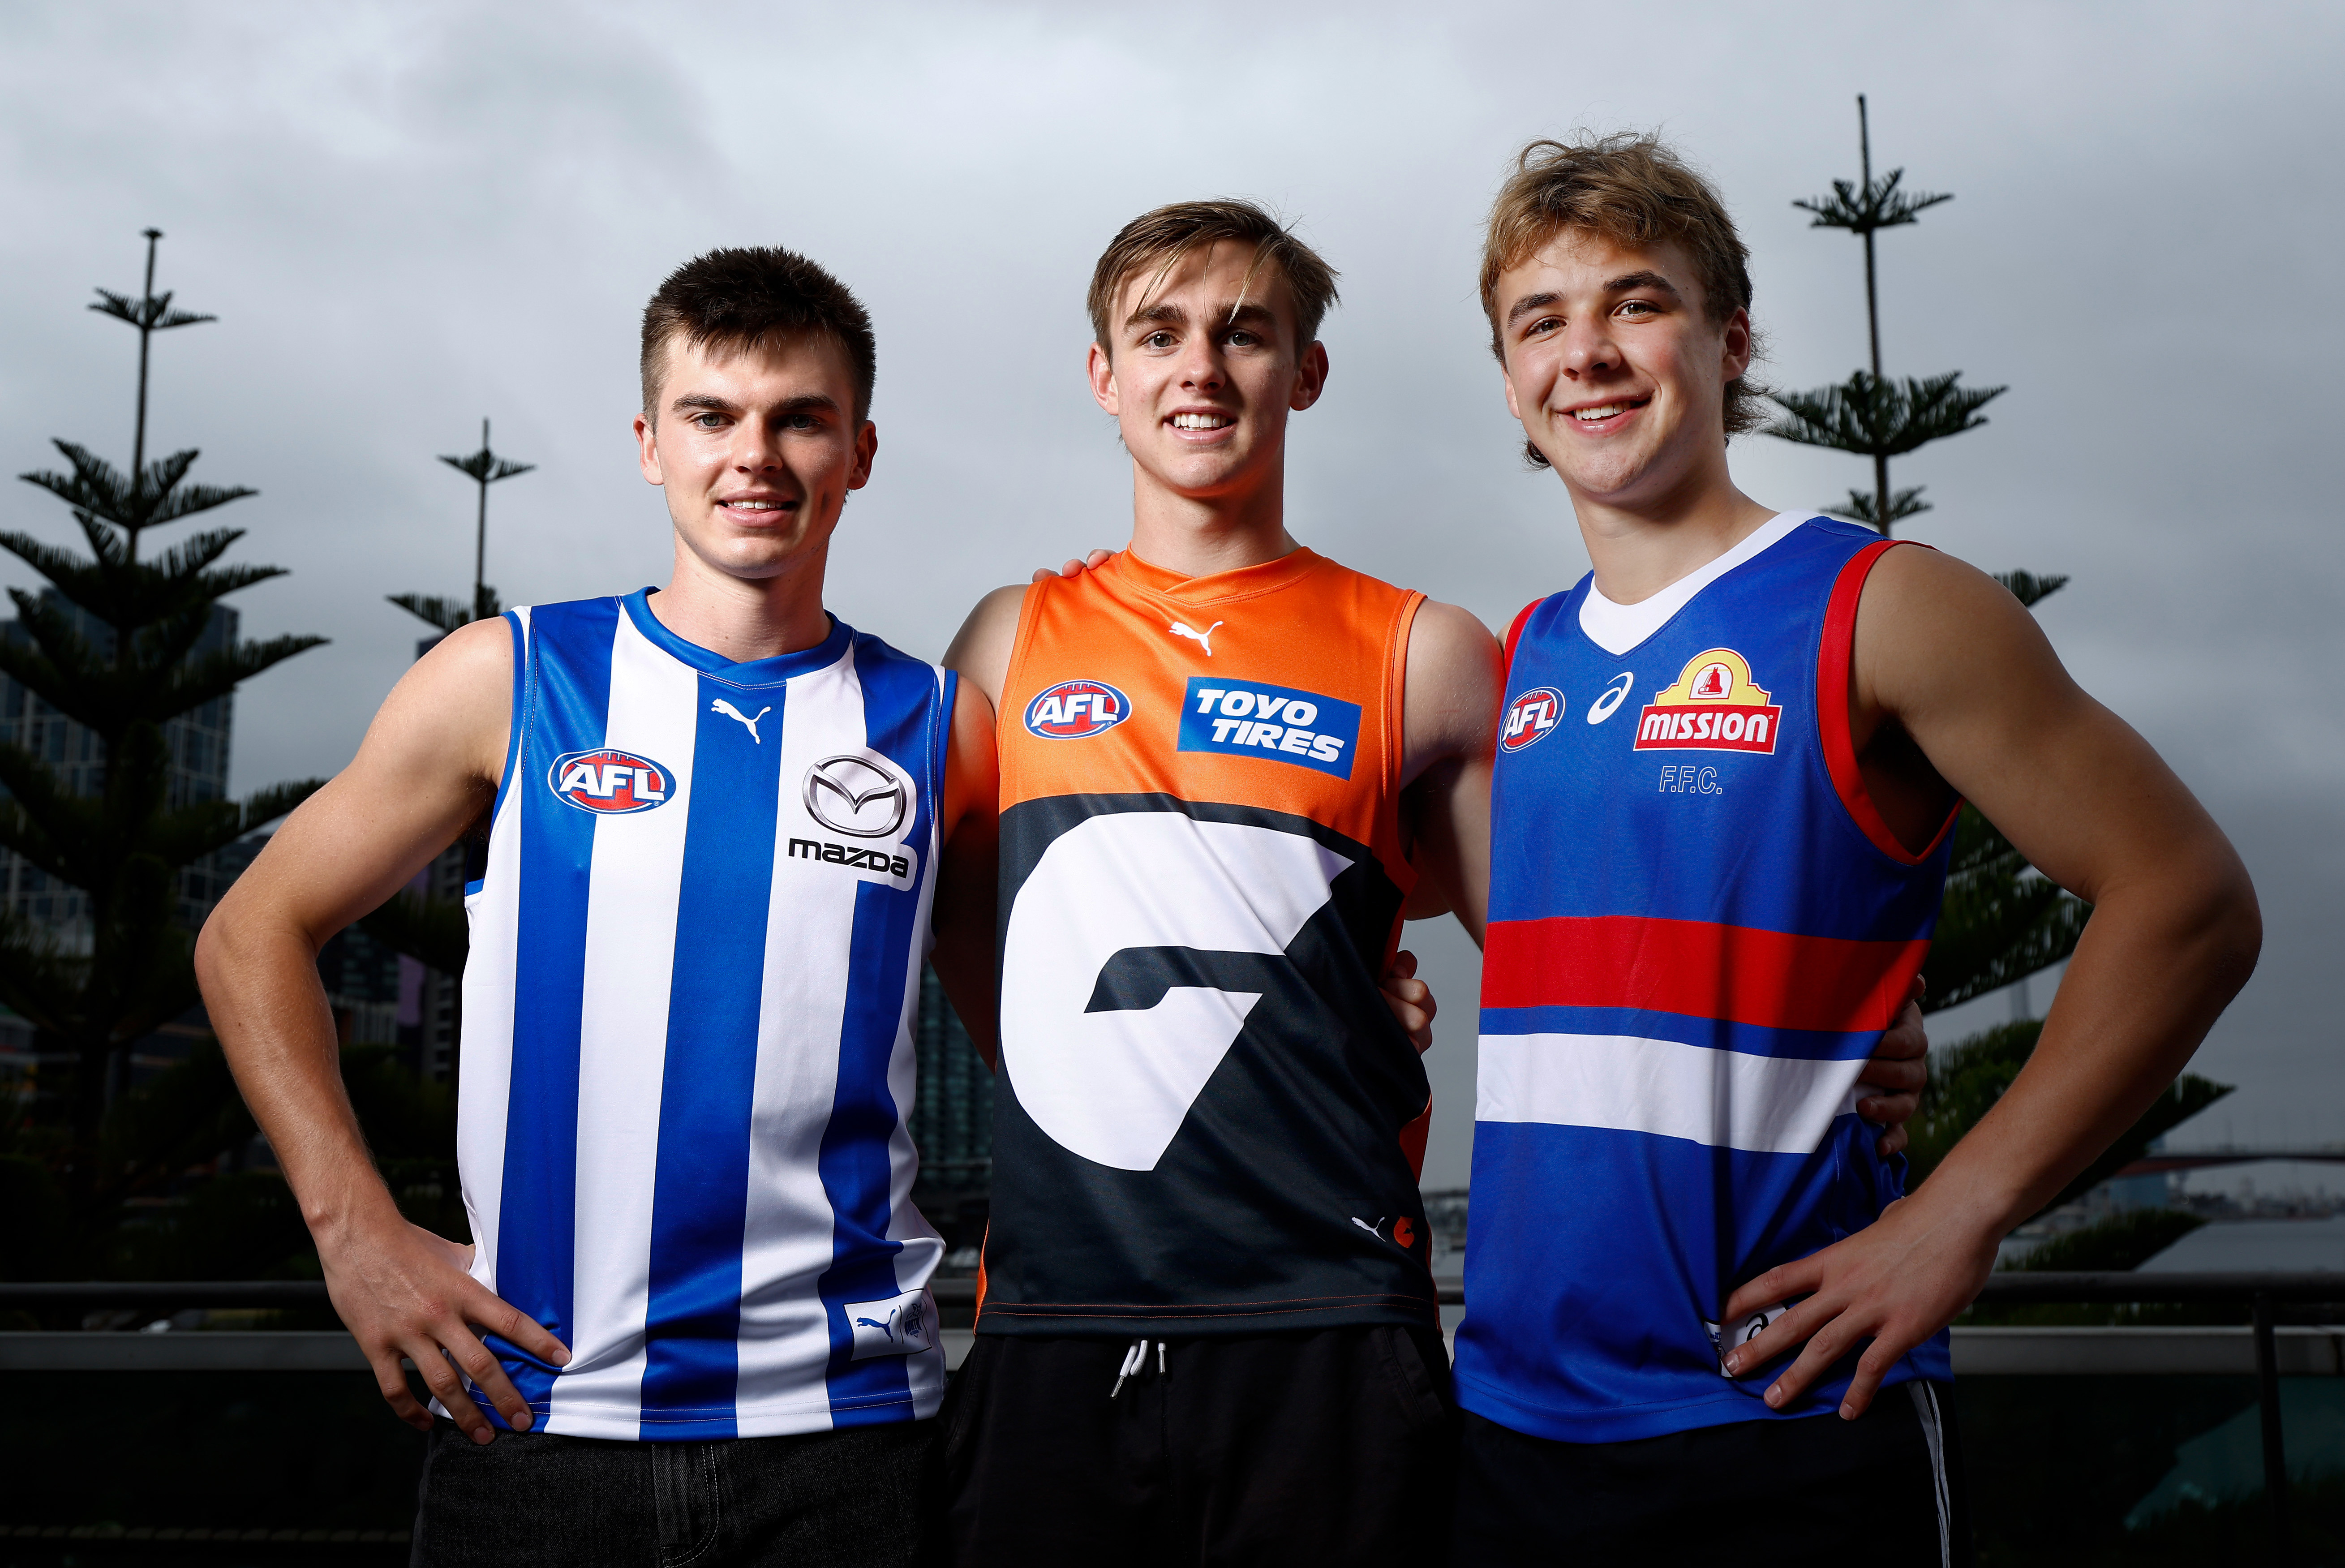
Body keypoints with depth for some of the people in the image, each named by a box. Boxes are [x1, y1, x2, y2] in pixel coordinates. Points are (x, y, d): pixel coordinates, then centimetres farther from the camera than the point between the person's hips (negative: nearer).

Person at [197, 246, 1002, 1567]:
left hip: (845, 1423, 1)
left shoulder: (938, 727, 4)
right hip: (536, 1414, 0)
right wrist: (355, 1225, -2)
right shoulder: (509, 681, 2)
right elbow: (254, 937, 8)